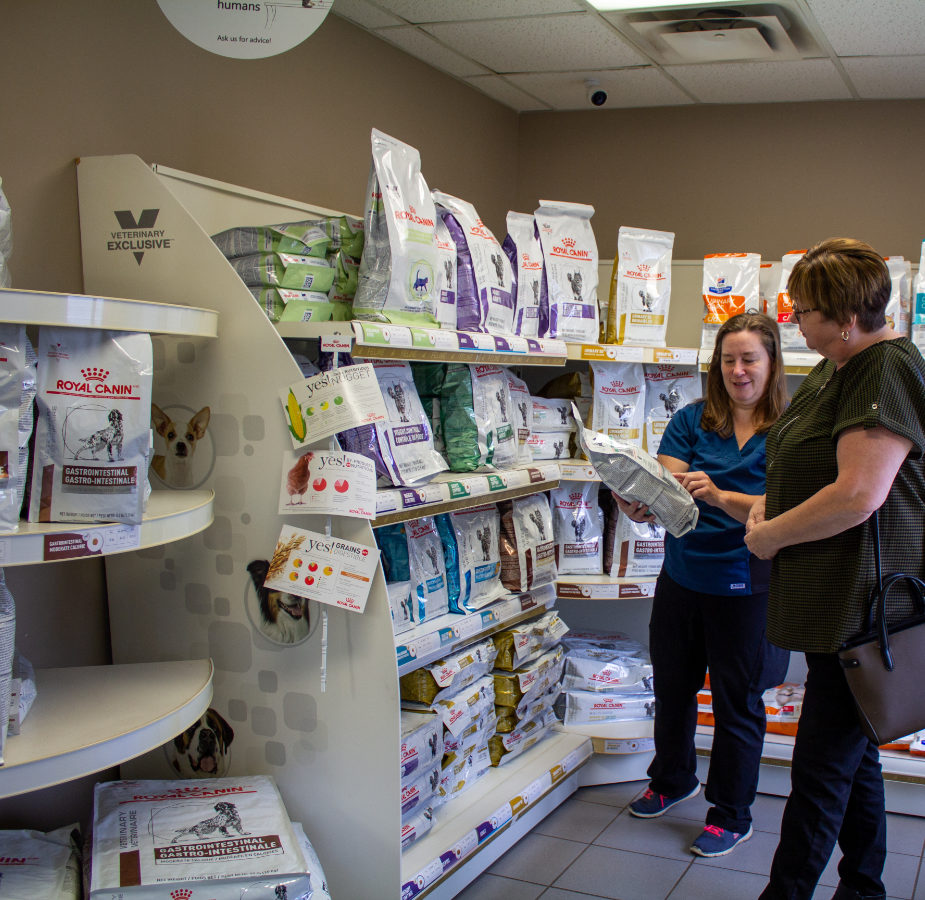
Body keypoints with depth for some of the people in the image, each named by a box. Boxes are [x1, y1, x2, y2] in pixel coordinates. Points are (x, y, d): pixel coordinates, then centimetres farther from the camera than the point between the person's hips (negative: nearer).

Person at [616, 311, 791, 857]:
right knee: (673, 686, 20)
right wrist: (641, 503, -34)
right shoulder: (692, 420, 0)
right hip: (682, 578, 4)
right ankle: (674, 780, 46)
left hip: (745, 587, -4)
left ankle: (732, 815, 28)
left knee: (737, 701, 9)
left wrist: (720, 496, -36)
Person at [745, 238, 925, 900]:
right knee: (854, 757, 21)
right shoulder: (835, 368, 14)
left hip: (861, 600, -11)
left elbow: (858, 495, -26)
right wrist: (770, 506, 9)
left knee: (821, 772, 0)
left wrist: (771, 535, -14)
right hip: (835, 599, 11)